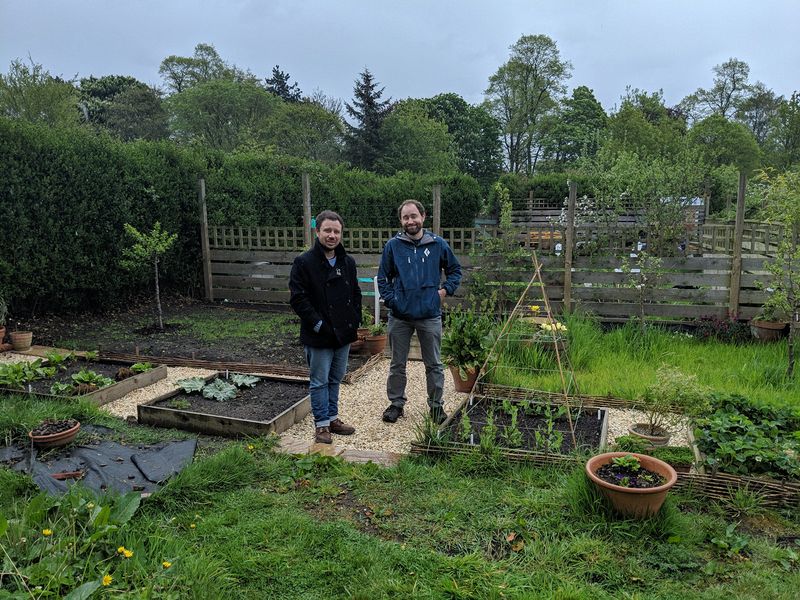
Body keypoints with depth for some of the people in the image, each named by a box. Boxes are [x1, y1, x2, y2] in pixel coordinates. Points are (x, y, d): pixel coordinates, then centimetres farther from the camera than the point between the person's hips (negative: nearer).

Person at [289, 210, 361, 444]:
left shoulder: (348, 262, 8)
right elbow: (298, 299, -14)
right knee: (319, 381, 4)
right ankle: (321, 424, 16)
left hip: (343, 334, 6)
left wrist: (355, 321, 5)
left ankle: (333, 418, 30)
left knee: (335, 379, 17)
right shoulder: (304, 263, -11)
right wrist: (317, 324, -18)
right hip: (319, 336, -5)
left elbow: (356, 294, 15)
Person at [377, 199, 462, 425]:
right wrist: (391, 300, -5)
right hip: (399, 316, 0)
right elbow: (383, 278, 6)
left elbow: (455, 269, 14)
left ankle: (436, 405, 25)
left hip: (430, 315, 0)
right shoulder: (393, 246, 0)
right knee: (397, 364, 12)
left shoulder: (438, 244, 0)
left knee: (434, 364, 10)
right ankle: (396, 403, 28)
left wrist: (445, 290, 1)